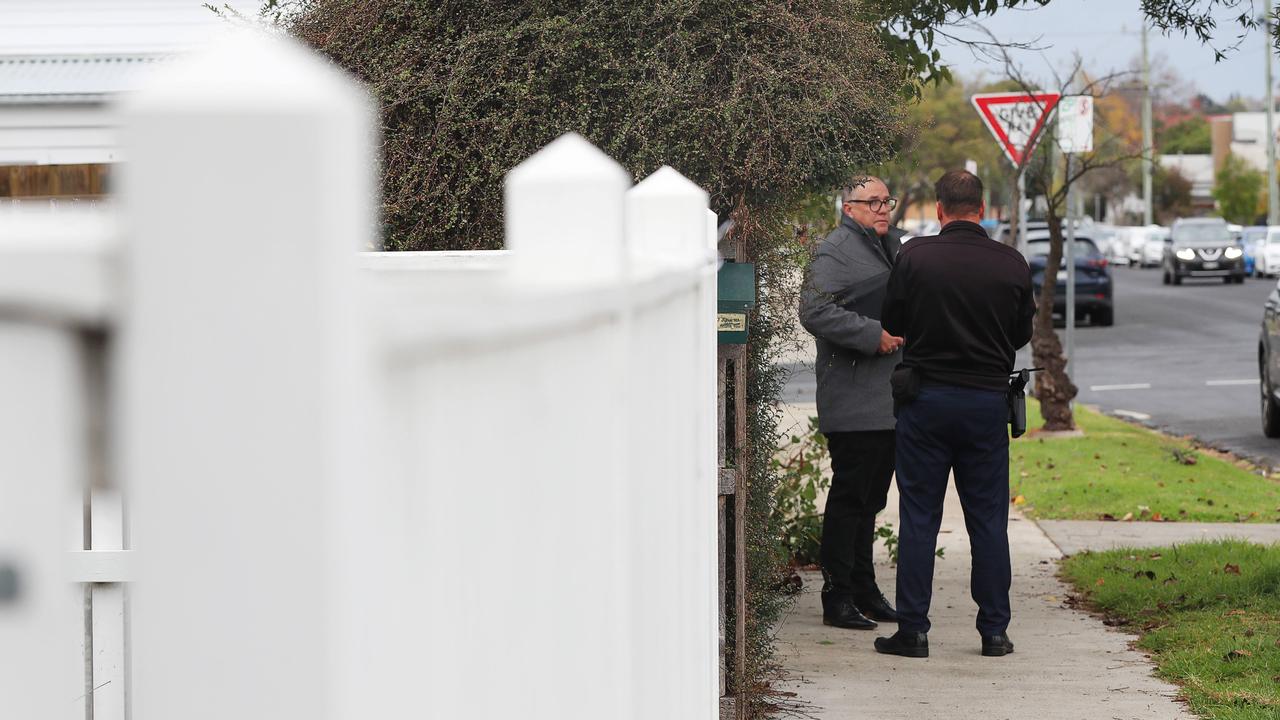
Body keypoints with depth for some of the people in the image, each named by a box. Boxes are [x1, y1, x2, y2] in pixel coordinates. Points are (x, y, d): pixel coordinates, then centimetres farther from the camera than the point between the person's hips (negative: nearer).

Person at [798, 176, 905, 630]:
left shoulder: (893, 245, 20)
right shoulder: (836, 251, -10)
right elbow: (815, 311, -21)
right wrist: (874, 336, -21)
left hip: (888, 401, 9)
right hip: (854, 402, -9)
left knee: (870, 498, 13)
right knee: (849, 495, -7)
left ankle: (863, 590, 21)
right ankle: (838, 597, -3)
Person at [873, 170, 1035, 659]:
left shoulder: (915, 257, -8)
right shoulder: (1011, 264, -3)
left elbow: (891, 324, 1)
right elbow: (1022, 335, 8)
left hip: (926, 398, -1)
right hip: (988, 401, 1)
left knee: (918, 517, 4)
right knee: (988, 519, 8)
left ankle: (912, 631, 3)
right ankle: (994, 631, 9)